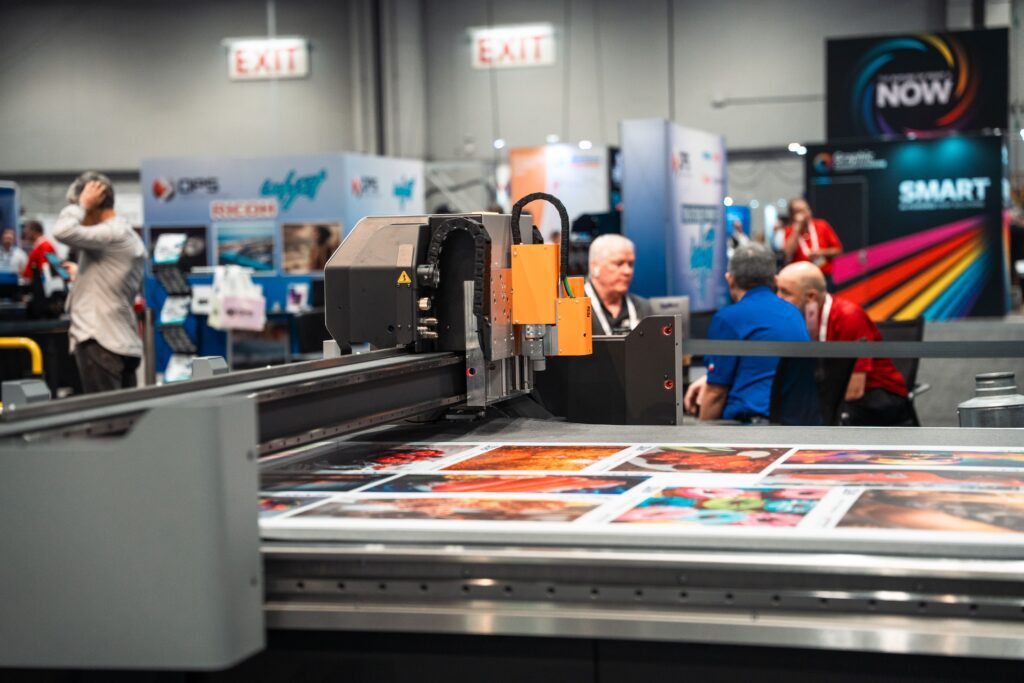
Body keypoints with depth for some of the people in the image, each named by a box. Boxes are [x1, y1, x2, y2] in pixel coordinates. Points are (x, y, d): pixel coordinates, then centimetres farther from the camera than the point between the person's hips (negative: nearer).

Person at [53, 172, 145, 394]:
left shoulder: (113, 234, -12)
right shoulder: (130, 236, 20)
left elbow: (63, 231, -24)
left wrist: (82, 204, -9)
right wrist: (81, 274, 31)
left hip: (100, 343, -10)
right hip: (124, 343, 10)